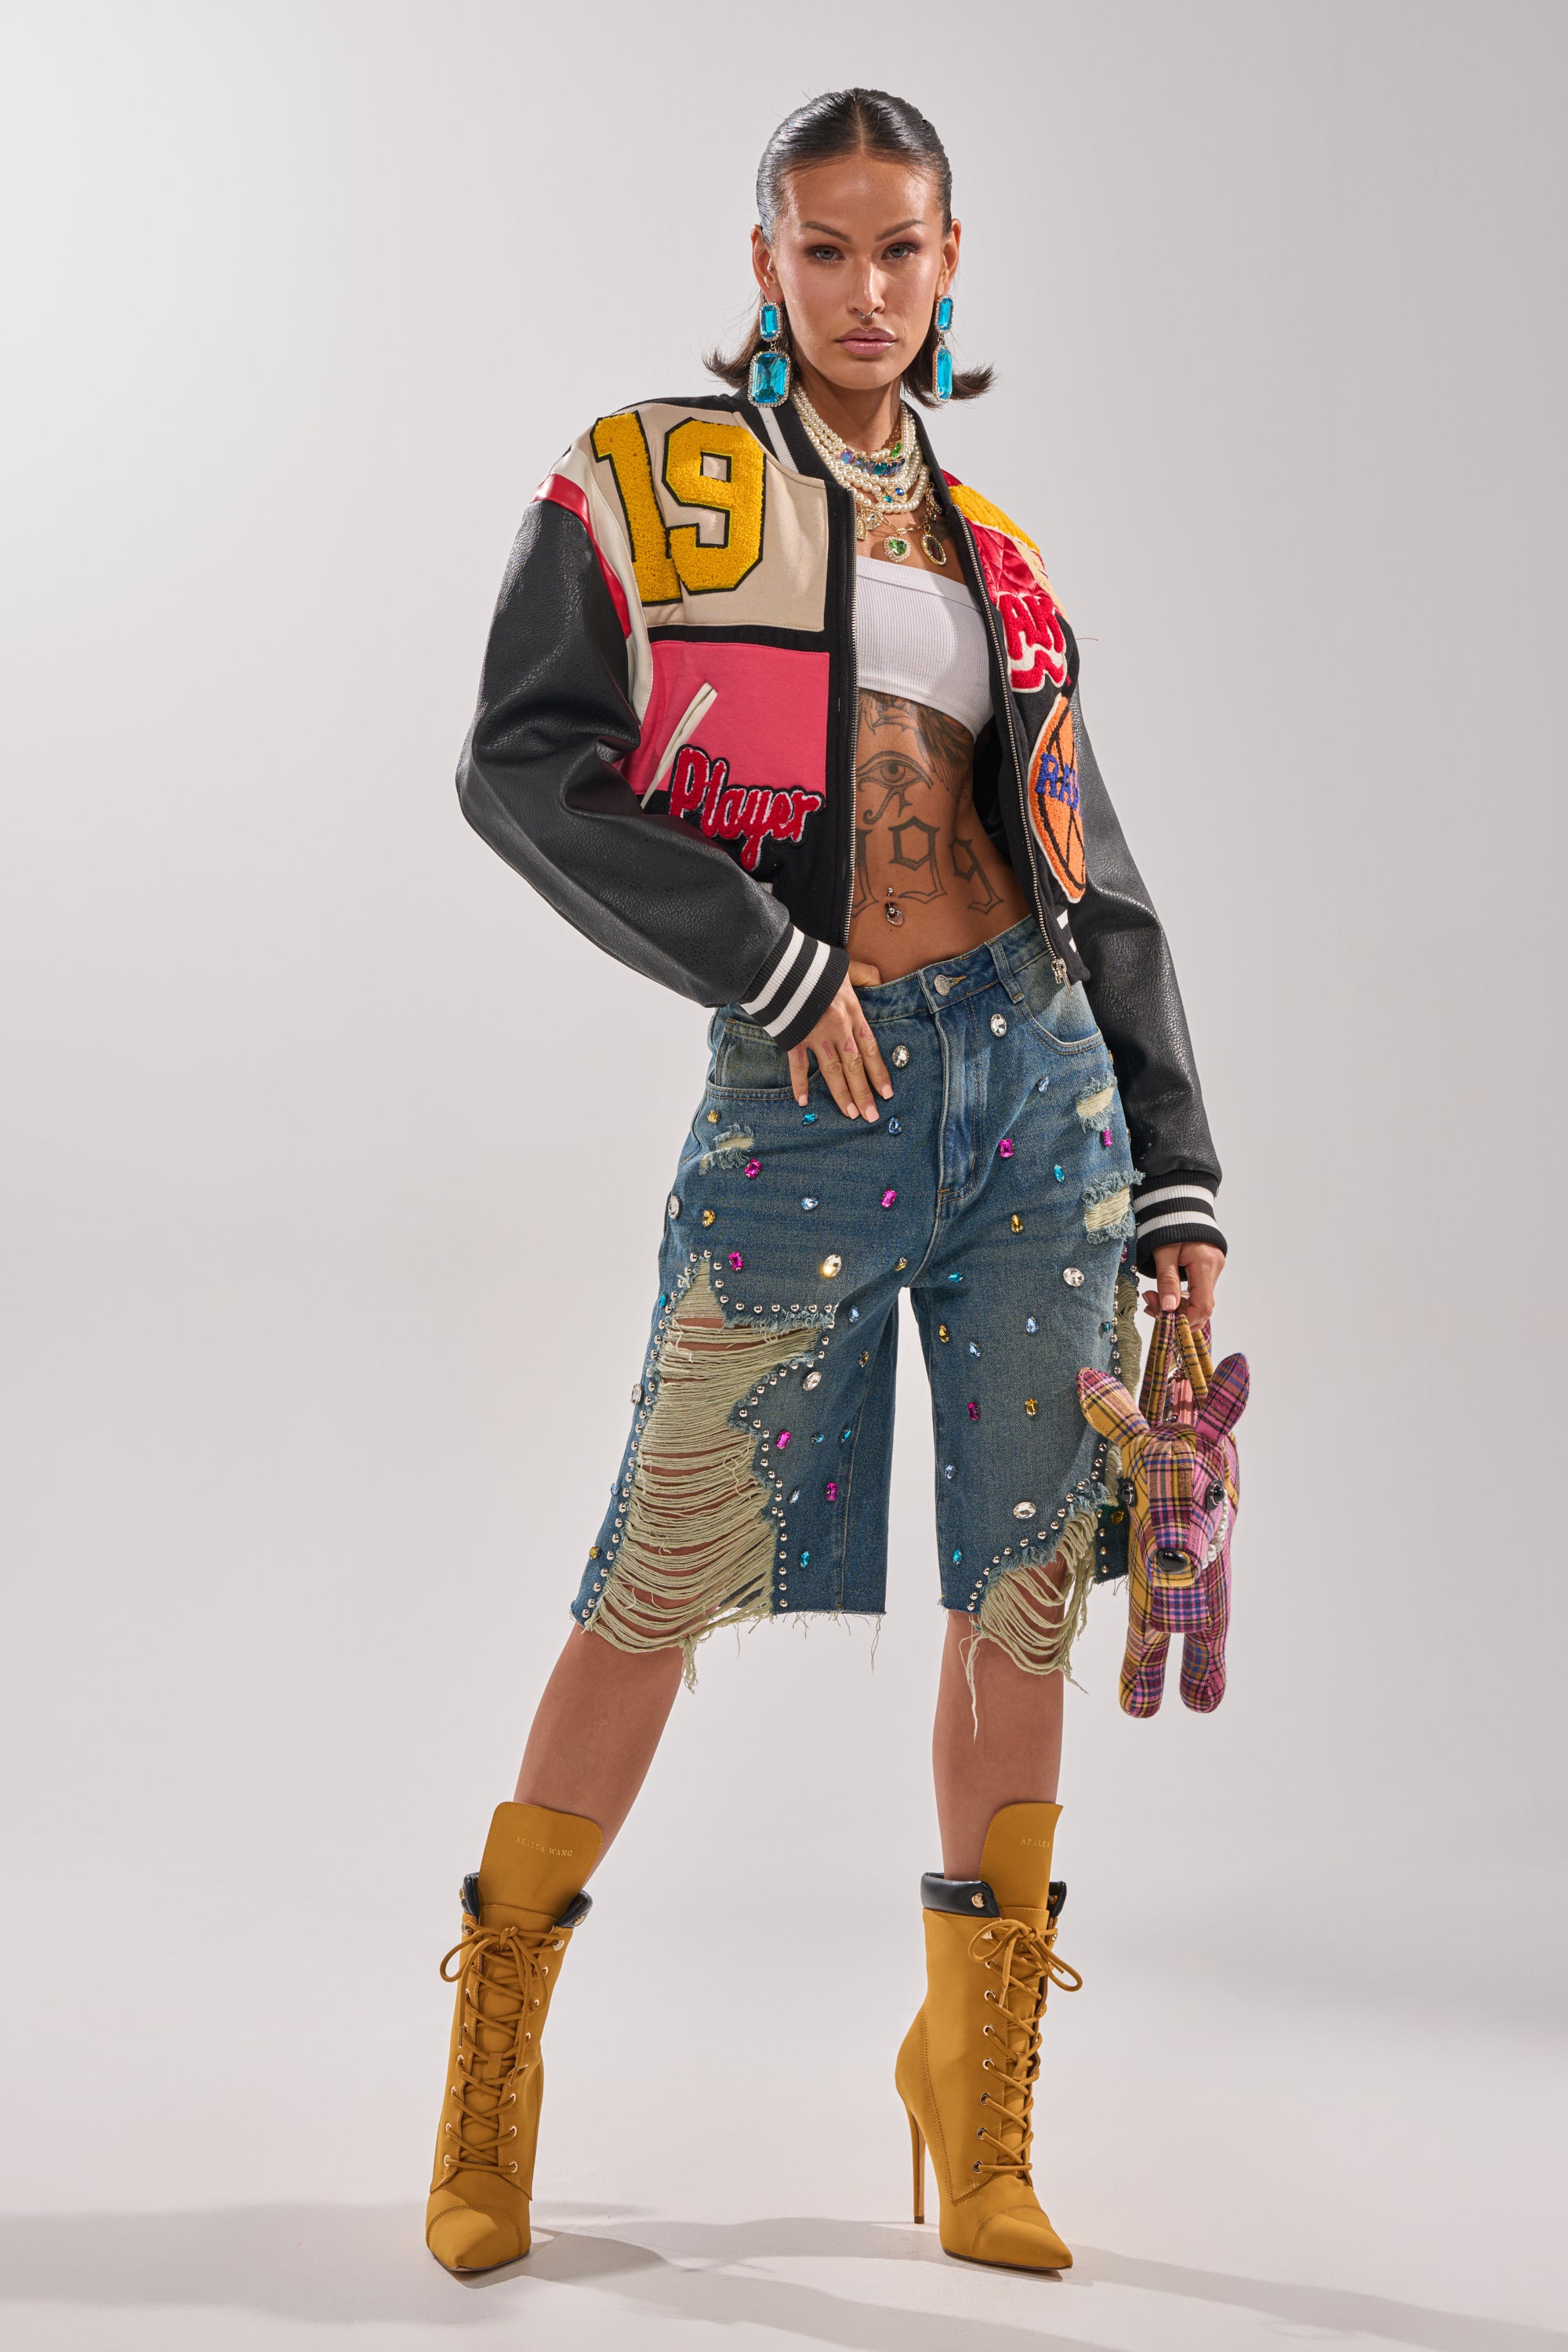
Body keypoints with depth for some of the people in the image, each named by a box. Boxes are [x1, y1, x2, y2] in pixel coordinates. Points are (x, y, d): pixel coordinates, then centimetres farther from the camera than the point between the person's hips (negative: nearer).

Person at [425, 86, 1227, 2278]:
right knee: (671, 1579, -3)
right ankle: (494, 2048, 15)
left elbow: (1103, 889, 16)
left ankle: (982, 2093, 18)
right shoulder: (646, 481, 5)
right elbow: (523, 766, -7)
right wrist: (768, 961, -12)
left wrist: (1177, 1180, 10)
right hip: (808, 1103, -4)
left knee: (1027, 1585, 5)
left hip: (1042, 1075, 4)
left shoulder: (990, 553, 17)